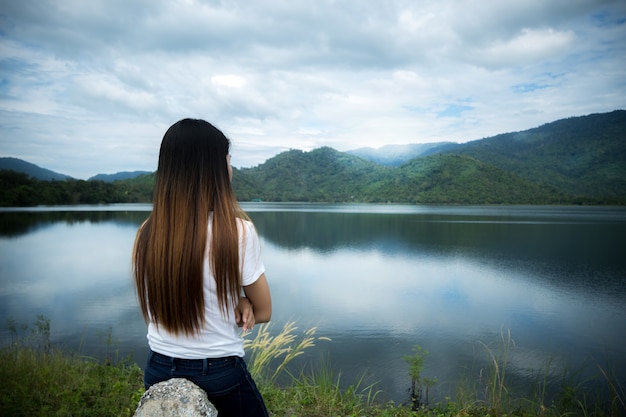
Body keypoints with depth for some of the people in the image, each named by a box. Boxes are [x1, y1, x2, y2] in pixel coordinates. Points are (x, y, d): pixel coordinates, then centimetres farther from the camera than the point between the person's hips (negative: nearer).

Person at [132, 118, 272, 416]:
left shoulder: (146, 234, -8)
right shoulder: (237, 231, -21)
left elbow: (171, 304, 6)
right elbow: (262, 311, -8)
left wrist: (236, 305, -5)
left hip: (158, 372, 4)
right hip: (220, 375, -4)